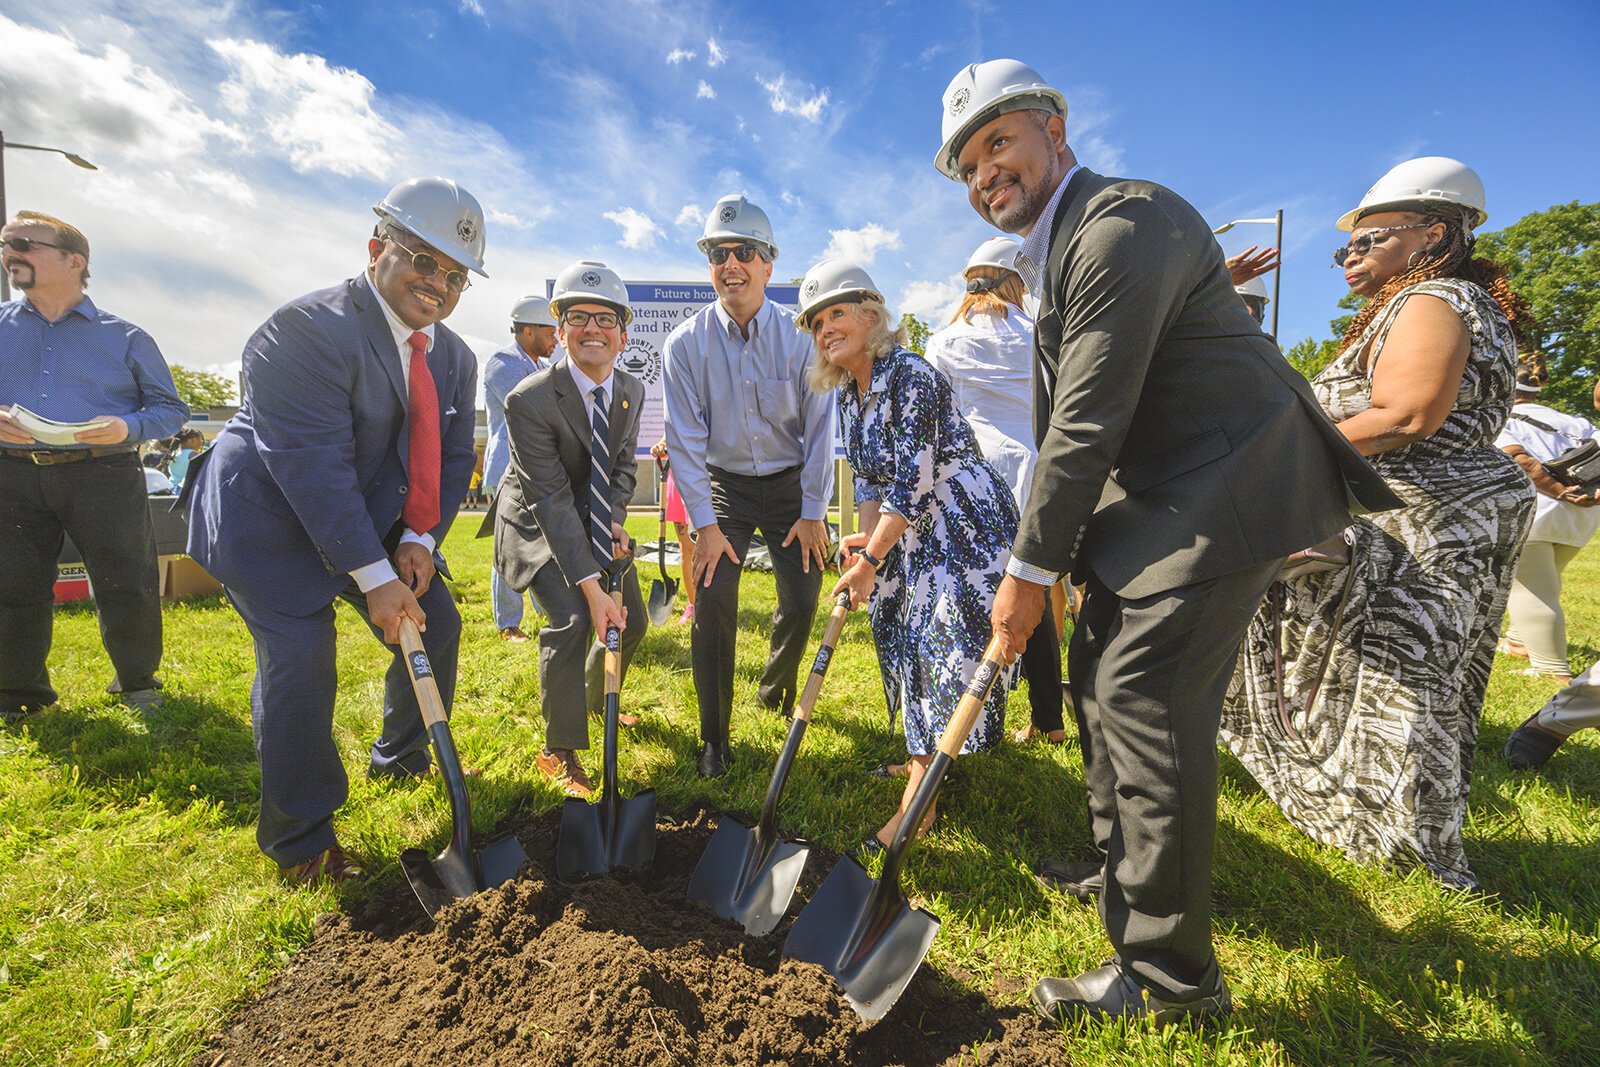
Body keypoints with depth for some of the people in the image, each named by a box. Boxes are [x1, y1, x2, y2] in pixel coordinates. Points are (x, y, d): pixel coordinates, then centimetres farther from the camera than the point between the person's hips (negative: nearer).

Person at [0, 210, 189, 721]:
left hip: (104, 475, -2)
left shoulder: (125, 337, 5)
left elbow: (171, 409, 6)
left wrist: (128, 427, -14)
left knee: (127, 589, 2)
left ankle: (136, 682, 24)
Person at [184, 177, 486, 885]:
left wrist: (420, 541, -13)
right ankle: (299, 840, 7)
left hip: (374, 519, 7)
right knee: (299, 656, -14)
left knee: (437, 623, 6)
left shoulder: (455, 358, 0)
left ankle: (401, 761, 32)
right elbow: (313, 468, -29)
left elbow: (453, 458, 2)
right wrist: (374, 578, -29)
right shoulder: (309, 328, -24)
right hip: (268, 516, -7)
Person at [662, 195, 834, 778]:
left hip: (791, 483, 1)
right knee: (713, 602, -10)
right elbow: (686, 439, -9)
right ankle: (714, 739, 5)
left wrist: (813, 512, -7)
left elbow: (820, 426, -6)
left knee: (802, 600, 0)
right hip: (723, 484, 0)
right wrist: (705, 523, -13)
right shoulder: (685, 344, -9)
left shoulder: (799, 337, -10)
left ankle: (776, 691, 31)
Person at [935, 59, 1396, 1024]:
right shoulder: (1058, 245, 16)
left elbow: (1089, 423, -23)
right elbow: (1066, 422, 15)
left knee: (1146, 705, -10)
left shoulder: (1124, 221, -17)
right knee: (1102, 678, 16)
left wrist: (1030, 571, -16)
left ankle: (1171, 973, 8)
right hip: (1155, 490, 10)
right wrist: (1049, 554, 12)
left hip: (1222, 492, -10)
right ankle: (1125, 871, 38)